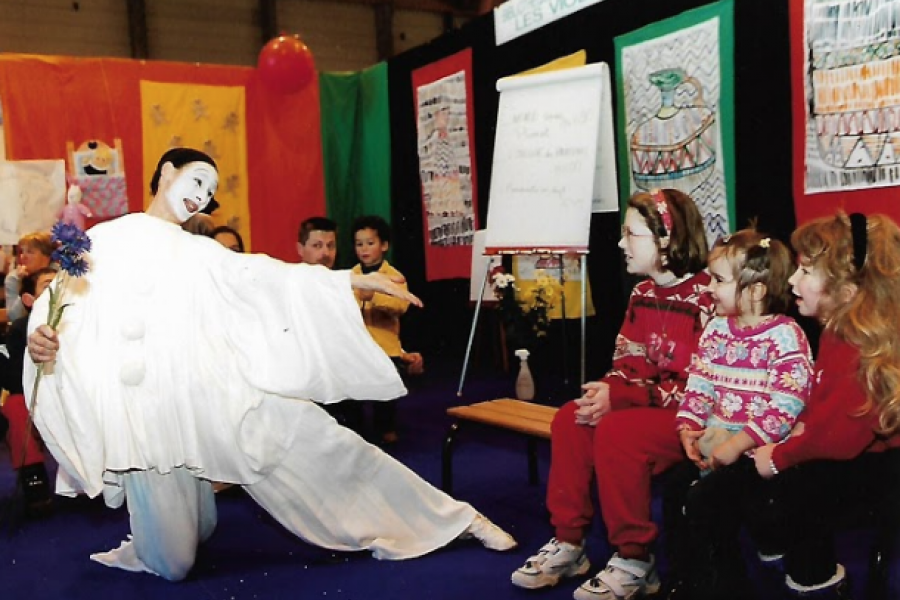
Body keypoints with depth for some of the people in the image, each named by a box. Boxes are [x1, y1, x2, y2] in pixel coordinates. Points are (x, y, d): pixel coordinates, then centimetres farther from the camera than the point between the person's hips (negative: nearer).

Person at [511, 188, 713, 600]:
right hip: (643, 407, 8)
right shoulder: (642, 295, 10)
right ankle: (567, 543, -1)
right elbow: (629, 362, 9)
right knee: (570, 420, -10)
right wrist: (606, 390, -16)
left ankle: (634, 562, -14)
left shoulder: (706, 300, -18)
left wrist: (621, 398, -25)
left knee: (615, 431, -30)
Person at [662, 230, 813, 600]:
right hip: (714, 444, 7)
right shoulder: (716, 328, 9)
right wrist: (688, 429, -8)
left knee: (705, 501, -20)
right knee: (675, 491, -7)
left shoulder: (785, 336, -12)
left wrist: (737, 443, -22)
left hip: (758, 451, -7)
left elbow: (784, 408, -19)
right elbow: (698, 386, 8)